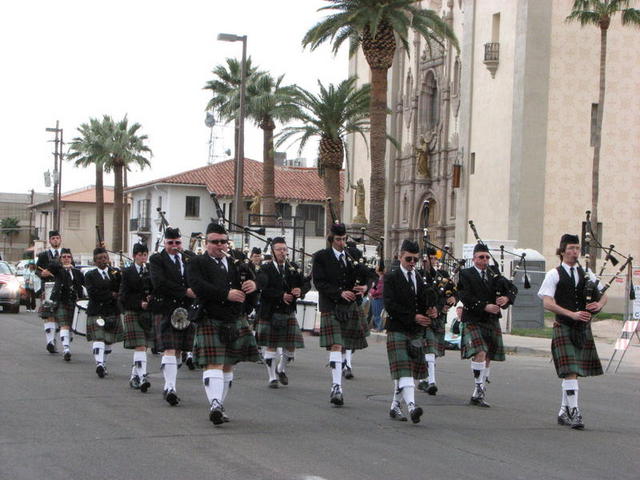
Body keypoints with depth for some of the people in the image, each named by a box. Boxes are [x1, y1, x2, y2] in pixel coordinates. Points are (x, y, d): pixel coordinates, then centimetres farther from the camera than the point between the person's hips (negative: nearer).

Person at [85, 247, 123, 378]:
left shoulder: (116, 273, 10)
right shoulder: (90, 275, 4)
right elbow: (93, 293, -11)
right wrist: (111, 295, -10)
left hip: (113, 312, 3)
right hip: (96, 312, -3)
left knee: (109, 340, 6)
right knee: (98, 338, -15)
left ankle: (103, 364, 20)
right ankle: (99, 364, -26)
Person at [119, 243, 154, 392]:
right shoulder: (128, 272, 2)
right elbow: (124, 296, -3)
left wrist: (151, 299, -9)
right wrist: (140, 303, -15)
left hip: (149, 313, 4)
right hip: (133, 313, -4)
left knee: (143, 347, 9)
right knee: (140, 346, -14)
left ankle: (134, 377, 20)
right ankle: (142, 377, -23)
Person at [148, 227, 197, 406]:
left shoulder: (190, 259, 15)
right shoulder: (157, 260, 0)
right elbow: (159, 282, -15)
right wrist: (185, 292, -17)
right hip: (165, 310, -5)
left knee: (178, 350, 10)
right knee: (169, 350, -15)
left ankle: (169, 386, 20)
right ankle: (170, 387, -22)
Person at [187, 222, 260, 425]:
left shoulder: (235, 264, 16)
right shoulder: (198, 263, 2)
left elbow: (251, 299, 12)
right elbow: (199, 286, -16)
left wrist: (253, 286, -14)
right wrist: (226, 294, -23)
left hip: (236, 322, 6)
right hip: (210, 321, -5)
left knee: (228, 365, 10)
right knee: (213, 364, -16)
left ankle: (219, 407, 18)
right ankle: (215, 404, -26)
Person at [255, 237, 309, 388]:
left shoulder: (294, 268, 11)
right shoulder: (265, 270, -2)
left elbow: (306, 284, 8)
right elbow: (263, 289, -15)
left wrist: (300, 291, -15)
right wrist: (281, 295, -21)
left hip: (289, 313, 4)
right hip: (270, 313, -4)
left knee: (291, 346, 4)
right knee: (271, 346, -1)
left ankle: (281, 369, 31)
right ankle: (272, 377, 10)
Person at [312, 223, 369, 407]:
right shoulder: (321, 257, 0)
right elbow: (319, 282, -8)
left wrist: (365, 286, -8)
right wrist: (340, 292, -19)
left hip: (351, 307, 5)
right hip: (331, 307, -5)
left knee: (344, 346, 11)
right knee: (335, 346, -16)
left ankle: (336, 387, 27)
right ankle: (337, 386, -21)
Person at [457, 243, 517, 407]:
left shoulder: (494, 274, 14)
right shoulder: (466, 275, -1)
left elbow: (512, 288, 8)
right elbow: (466, 297, -13)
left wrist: (507, 297, -14)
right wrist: (485, 306, -21)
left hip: (492, 322, 5)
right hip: (473, 321, -5)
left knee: (488, 358, 8)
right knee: (479, 353, -21)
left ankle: (480, 393, 17)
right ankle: (479, 389, -17)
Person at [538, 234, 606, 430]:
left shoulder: (587, 274, 14)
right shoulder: (554, 275, -1)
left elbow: (604, 295, 19)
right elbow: (547, 303, -10)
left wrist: (599, 304, -5)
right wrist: (572, 314, -19)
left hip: (583, 328, 5)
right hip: (563, 327, -5)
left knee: (574, 372, 11)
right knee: (569, 371, -14)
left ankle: (564, 412, 22)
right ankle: (574, 413, -15)